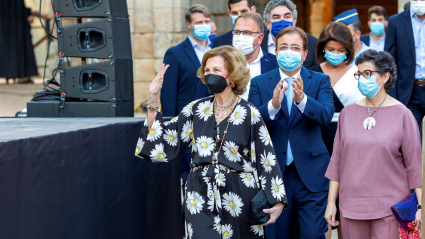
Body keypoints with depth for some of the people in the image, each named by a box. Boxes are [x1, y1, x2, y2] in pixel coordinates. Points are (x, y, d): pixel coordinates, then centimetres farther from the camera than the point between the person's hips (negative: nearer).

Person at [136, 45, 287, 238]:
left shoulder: (250, 115, -5)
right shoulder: (197, 109, 5)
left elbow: (266, 160, -5)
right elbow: (162, 140, 3)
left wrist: (277, 200, -10)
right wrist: (153, 98, -4)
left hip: (238, 198, -2)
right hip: (201, 197, 2)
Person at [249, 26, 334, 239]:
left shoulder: (320, 81, 4)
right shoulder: (259, 84, 5)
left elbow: (326, 115, -13)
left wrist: (302, 99, -32)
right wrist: (273, 105, -27)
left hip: (310, 173, -1)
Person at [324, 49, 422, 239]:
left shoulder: (401, 114, -2)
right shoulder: (348, 113, 6)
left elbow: (414, 164, -2)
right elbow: (337, 161, 9)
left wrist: (420, 206, -4)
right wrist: (331, 202, 7)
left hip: (389, 207, -3)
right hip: (351, 205, 3)